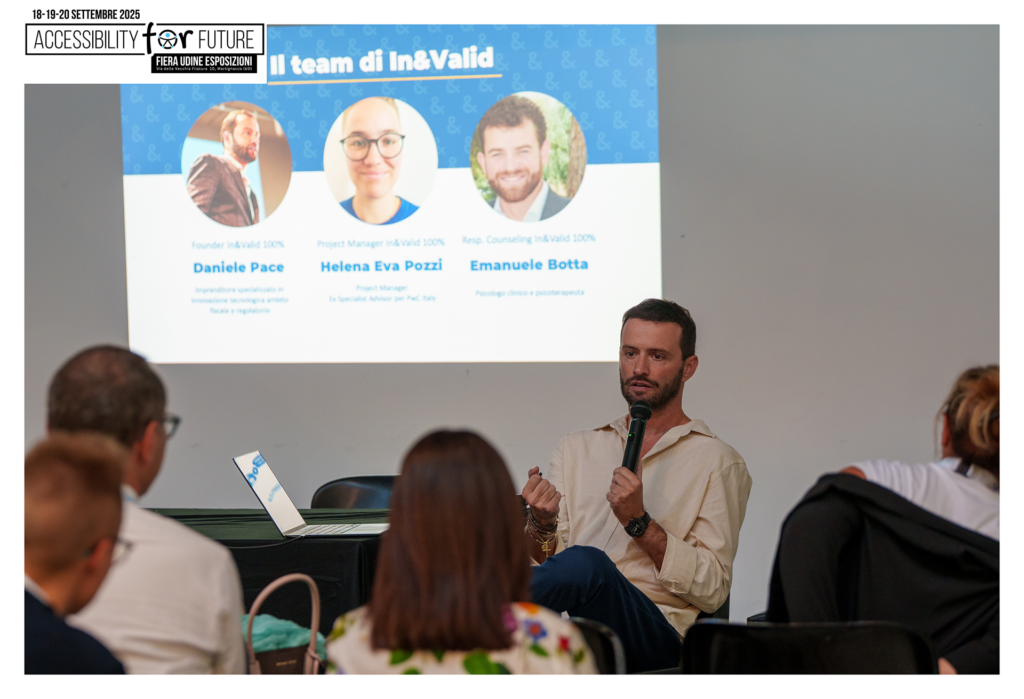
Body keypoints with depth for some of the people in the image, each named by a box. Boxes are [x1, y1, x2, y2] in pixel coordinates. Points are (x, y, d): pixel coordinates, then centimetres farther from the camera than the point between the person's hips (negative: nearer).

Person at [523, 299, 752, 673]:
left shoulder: (717, 462, 9)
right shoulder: (577, 448, 23)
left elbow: (712, 591, 0)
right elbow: (540, 561, 14)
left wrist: (639, 523, -9)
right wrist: (541, 525, -8)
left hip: (657, 634, -2)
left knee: (586, 563, -35)